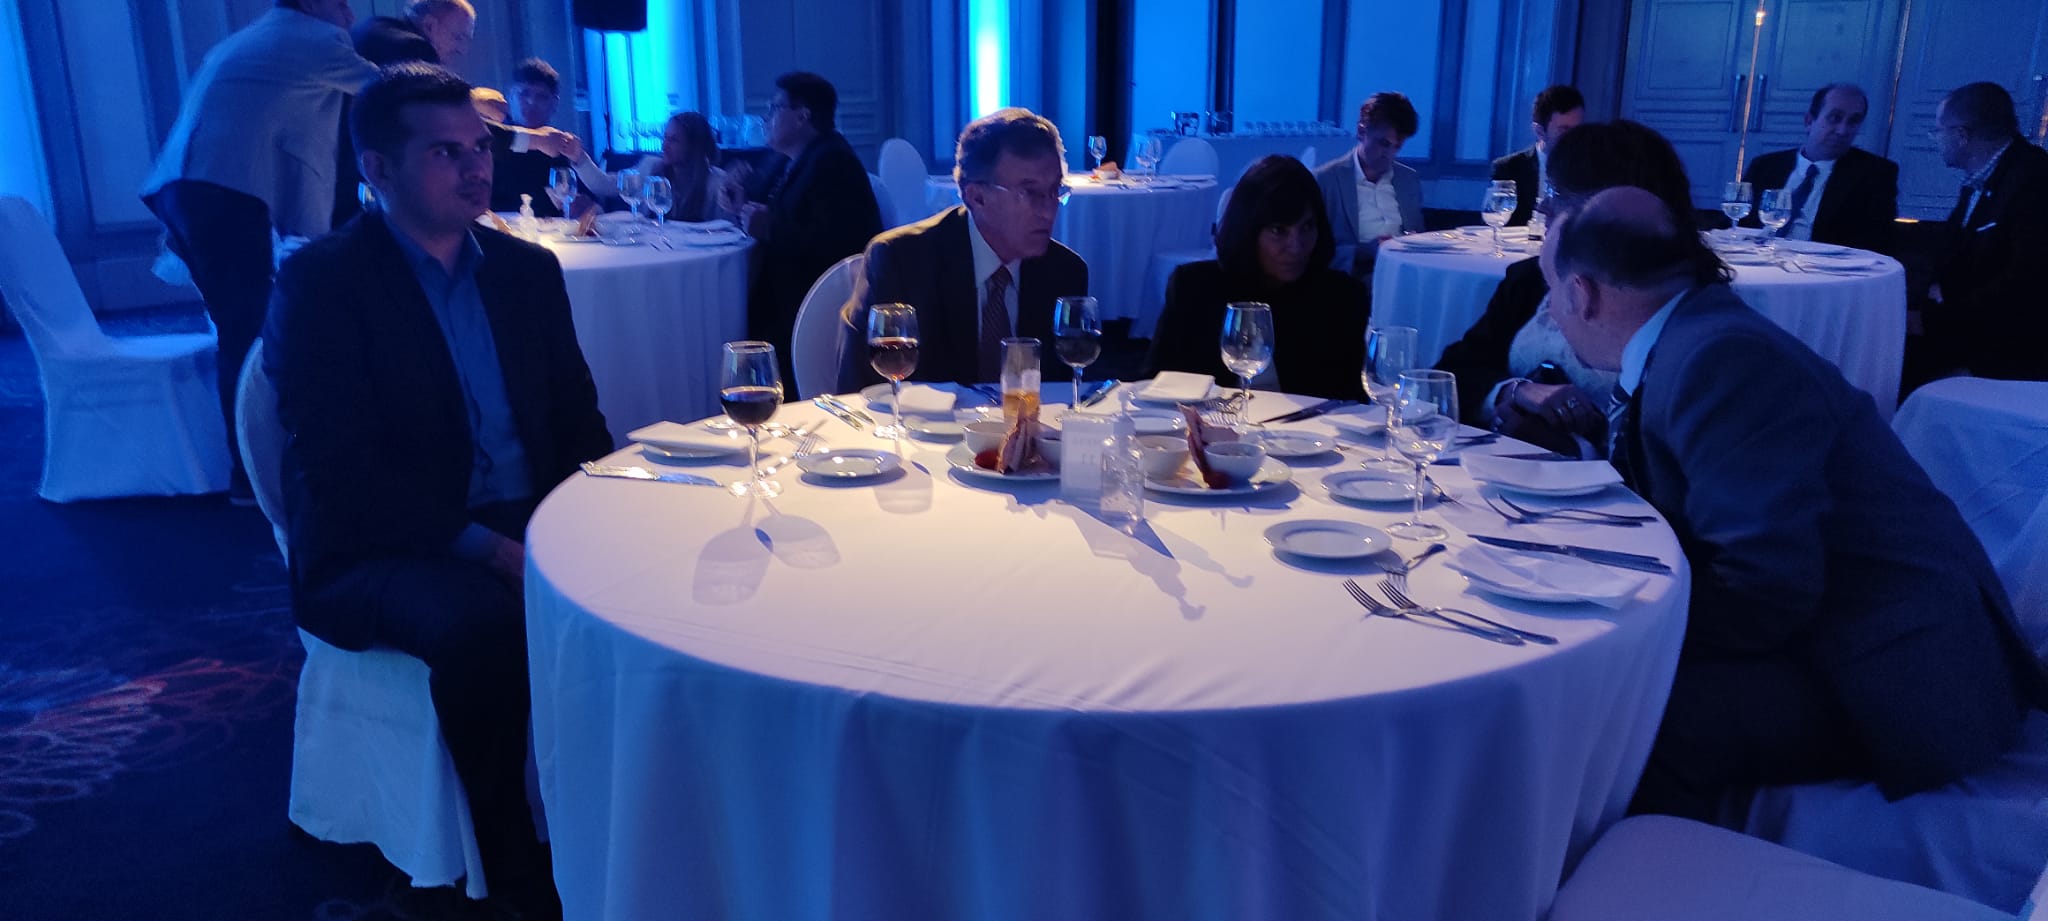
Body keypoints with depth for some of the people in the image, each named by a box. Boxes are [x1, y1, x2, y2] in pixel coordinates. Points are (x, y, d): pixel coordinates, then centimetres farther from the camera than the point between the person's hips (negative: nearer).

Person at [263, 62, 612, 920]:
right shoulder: (320, 280, -8)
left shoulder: (527, 268, 10)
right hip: (380, 552, -5)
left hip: (528, 529, 5)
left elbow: (579, 421, 10)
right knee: (482, 620, -36)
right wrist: (487, 547, -25)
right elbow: (339, 470, -17)